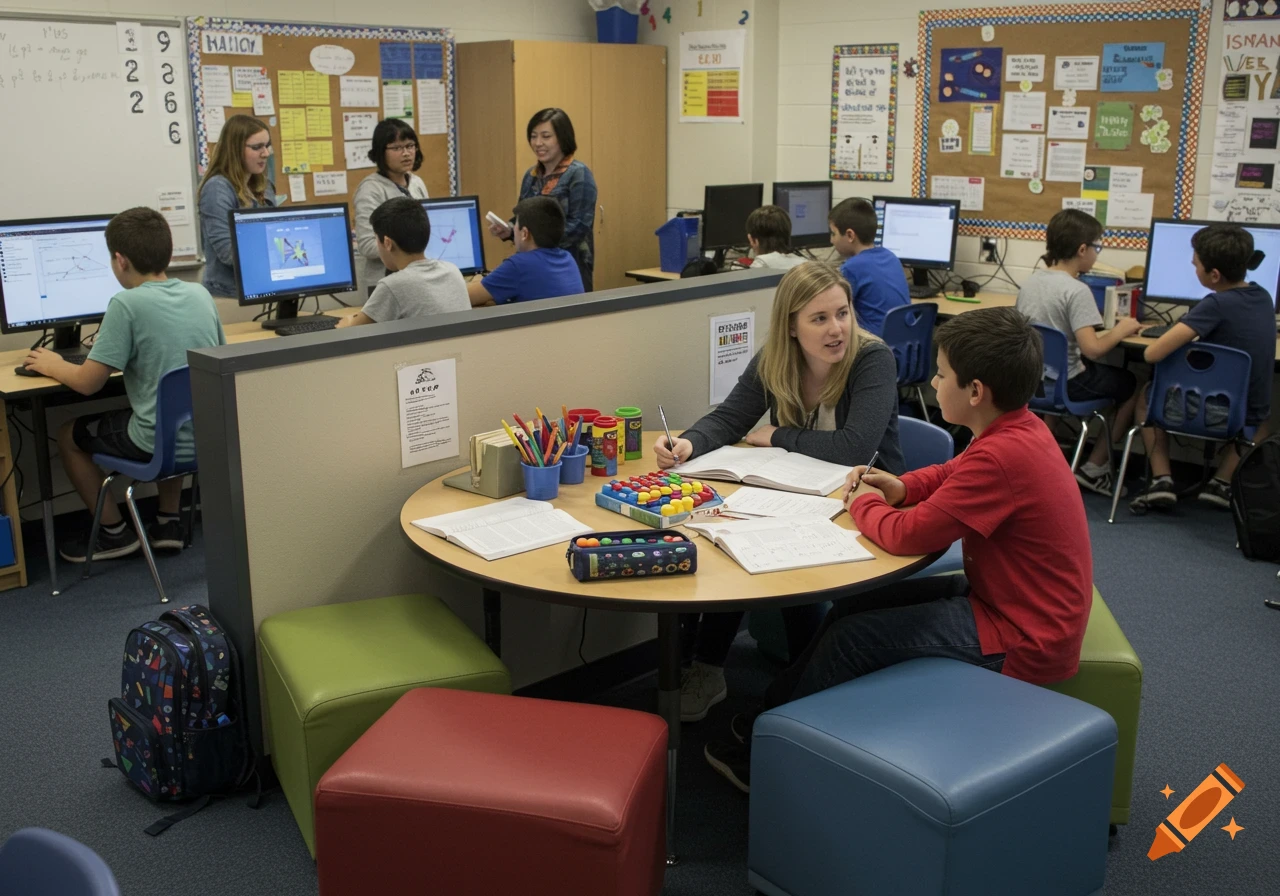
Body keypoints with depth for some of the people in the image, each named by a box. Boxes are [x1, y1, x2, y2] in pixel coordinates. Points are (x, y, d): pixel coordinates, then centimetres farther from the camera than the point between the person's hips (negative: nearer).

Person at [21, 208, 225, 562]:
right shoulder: (200, 293, 2)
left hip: (160, 445, -6)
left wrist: (52, 365, 9)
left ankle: (114, 532, 27)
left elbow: (88, 383, -13)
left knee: (68, 434, 20)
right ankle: (169, 523, 34)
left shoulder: (127, 304, -15)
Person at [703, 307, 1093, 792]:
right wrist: (902, 488, 1)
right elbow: (955, 472, 20)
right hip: (1014, 601, 10)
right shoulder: (1021, 427, 1)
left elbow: (909, 535, -26)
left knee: (850, 638, -7)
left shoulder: (1001, 455, -30)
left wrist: (862, 504, -5)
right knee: (852, 607, 10)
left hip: (1022, 641, -10)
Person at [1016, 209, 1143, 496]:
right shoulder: (1077, 291, -20)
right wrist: (1121, 330, -8)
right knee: (1132, 385, 17)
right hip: (1064, 384, -7)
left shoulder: (1030, 281, 2)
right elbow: (1092, 349, -26)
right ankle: (1094, 468, 18)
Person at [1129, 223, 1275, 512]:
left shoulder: (1217, 305, -23)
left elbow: (1152, 354, -27)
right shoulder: (1264, 297, -1)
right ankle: (1223, 480, 19)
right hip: (1248, 420, 5)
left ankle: (1161, 479, 11)